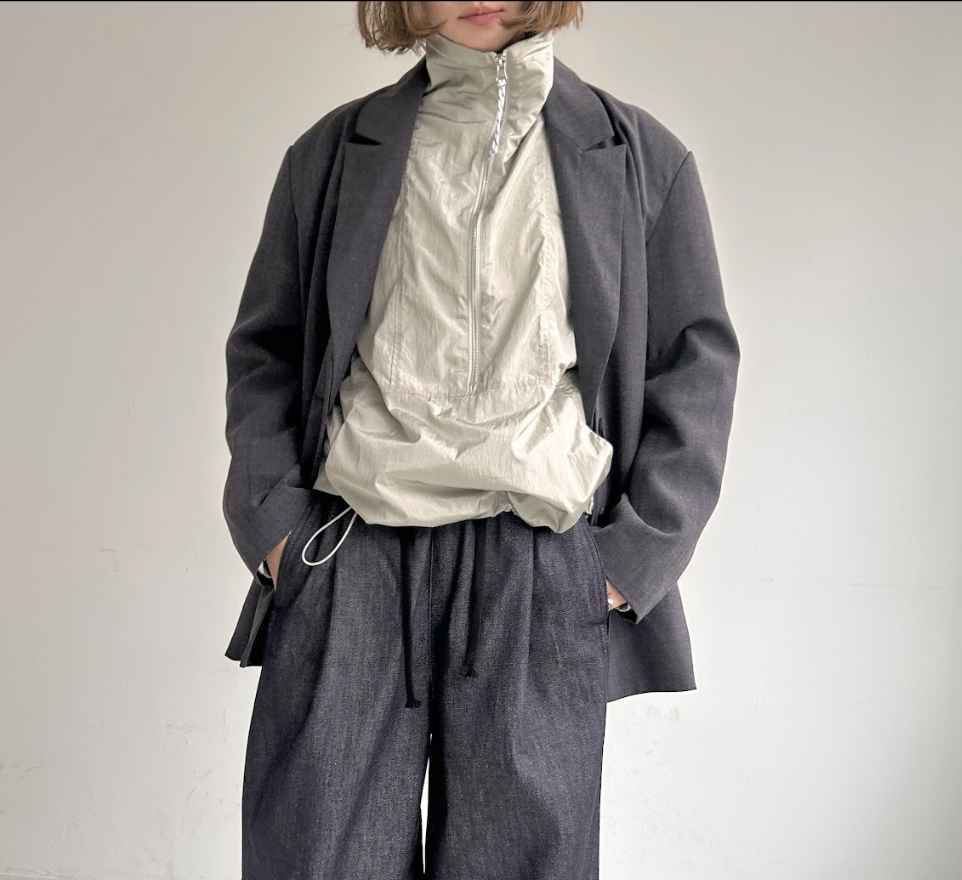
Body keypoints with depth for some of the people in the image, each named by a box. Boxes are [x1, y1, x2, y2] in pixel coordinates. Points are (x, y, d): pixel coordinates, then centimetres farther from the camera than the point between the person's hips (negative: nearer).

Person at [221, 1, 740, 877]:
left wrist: (636, 553, 0)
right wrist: (273, 522, 2)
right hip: (346, 569, 1)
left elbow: (697, 363, 9)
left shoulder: (642, 158, 10)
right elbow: (261, 351, 16)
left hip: (544, 577, 0)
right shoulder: (331, 154, 13)